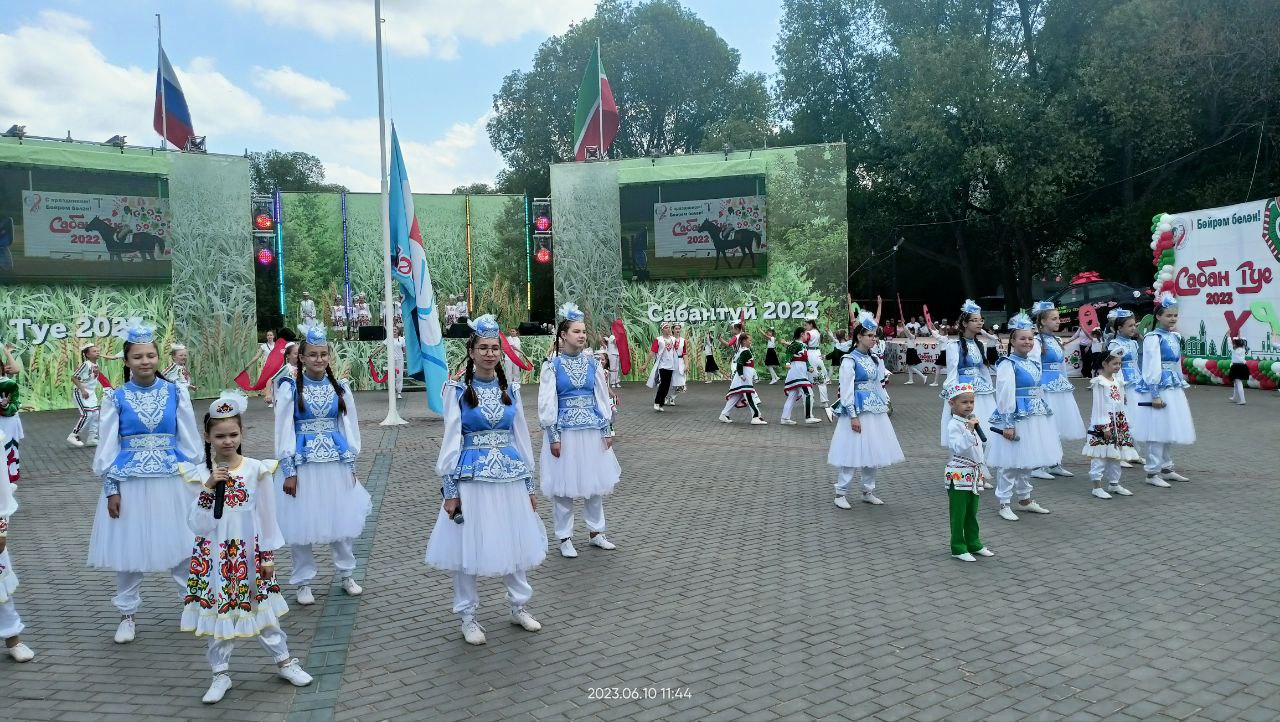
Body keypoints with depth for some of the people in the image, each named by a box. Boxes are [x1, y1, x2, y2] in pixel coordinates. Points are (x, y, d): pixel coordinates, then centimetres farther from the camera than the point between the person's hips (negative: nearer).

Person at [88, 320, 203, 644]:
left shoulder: (176, 392, 0)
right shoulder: (115, 398, -2)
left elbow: (190, 439, 4)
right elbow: (107, 445, 0)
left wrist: (196, 479, 2)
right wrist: (111, 489, -4)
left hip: (172, 479, 0)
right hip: (129, 482, 0)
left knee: (181, 545, 7)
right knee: (128, 549, 9)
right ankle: (127, 615, 25)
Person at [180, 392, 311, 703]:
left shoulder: (256, 470, -8)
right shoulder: (200, 474, -7)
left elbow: (266, 515, -1)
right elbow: (196, 525, -11)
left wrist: (268, 555, 1)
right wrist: (209, 488, -22)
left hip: (249, 553, 0)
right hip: (214, 557, 0)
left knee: (262, 609, 11)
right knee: (218, 612, 9)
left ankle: (284, 661, 28)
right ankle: (221, 675, 26)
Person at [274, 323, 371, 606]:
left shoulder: (340, 388, 5)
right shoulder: (290, 388, -4)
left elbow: (350, 427, 9)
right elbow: (284, 431, -5)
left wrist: (350, 464, 6)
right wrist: (289, 471, -8)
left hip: (336, 463, 3)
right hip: (303, 464, -3)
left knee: (342, 519, 9)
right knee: (302, 524, 3)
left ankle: (346, 574, 26)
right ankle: (303, 582, 19)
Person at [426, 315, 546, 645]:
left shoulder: (509, 390, 6)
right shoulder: (458, 390, -5)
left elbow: (521, 438, 10)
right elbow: (451, 441, -5)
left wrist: (529, 485, 10)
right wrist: (450, 490, -8)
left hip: (510, 476, 4)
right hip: (472, 478, -3)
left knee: (514, 542, 11)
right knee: (468, 546, 4)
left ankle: (519, 607, 29)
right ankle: (468, 617, 20)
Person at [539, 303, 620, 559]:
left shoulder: (592, 364, 5)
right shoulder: (552, 366, -5)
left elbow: (602, 397, 9)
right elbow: (547, 403, -7)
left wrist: (608, 430, 5)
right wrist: (553, 437, -11)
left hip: (593, 430, 4)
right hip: (565, 431, -4)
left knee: (595, 482, 11)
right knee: (563, 485, 3)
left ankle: (596, 533, 26)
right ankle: (565, 539, 16)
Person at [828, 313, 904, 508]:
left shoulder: (875, 360, 12)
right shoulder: (849, 360, -10)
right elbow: (846, 390, -14)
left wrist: (885, 407, 12)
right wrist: (853, 416, -18)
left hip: (875, 411, 7)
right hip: (857, 411, -7)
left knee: (872, 452, 11)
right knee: (852, 452, -4)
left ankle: (868, 491, 23)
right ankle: (840, 494, 5)